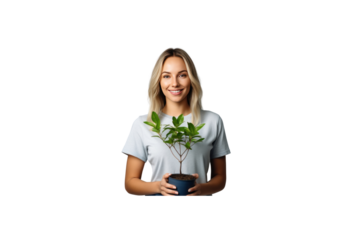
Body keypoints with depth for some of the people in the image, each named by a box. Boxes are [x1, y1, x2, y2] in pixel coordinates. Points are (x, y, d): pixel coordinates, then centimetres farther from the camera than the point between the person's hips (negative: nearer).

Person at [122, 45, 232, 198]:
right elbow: (129, 183, 3)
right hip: (158, 196, 0)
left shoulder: (213, 121, 3)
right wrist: (158, 186, -14)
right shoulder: (142, 123, 0)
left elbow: (221, 179, 8)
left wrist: (202, 189, -11)